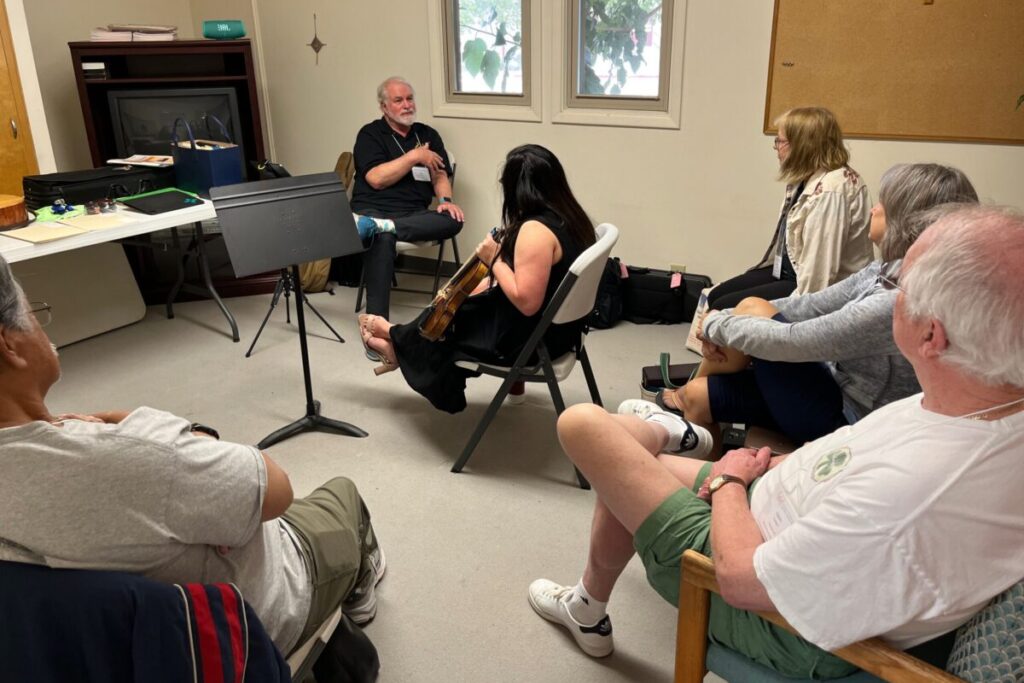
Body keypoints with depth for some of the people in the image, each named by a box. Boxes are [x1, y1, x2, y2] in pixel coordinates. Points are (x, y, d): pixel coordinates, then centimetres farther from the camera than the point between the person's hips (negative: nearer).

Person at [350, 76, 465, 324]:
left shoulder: (428, 134, 20)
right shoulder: (370, 134, 8)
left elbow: (440, 175, 12)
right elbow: (376, 179, -6)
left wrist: (445, 199, -10)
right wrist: (414, 156, -7)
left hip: (413, 214, 4)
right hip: (373, 209, -3)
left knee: (453, 219, -27)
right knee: (382, 239, -38)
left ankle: (378, 227, -41)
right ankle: (376, 322, -42)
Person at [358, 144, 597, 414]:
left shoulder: (536, 230, -28)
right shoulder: (570, 217, 0)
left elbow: (526, 302, -32)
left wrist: (495, 259, -19)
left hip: (530, 340, -8)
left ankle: (395, 336, 43)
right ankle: (402, 346, 36)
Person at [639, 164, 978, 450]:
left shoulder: (899, 301, -31)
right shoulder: (885, 272, -2)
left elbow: (789, 341, -28)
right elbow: (810, 306, 2)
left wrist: (716, 324, -12)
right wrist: (725, 325, -8)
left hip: (842, 422, -8)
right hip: (832, 388, 8)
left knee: (753, 309, -14)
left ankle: (681, 398, 13)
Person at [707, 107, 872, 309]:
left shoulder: (831, 190, -24)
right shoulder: (808, 179, 9)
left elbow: (820, 267, -27)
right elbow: (789, 242, 9)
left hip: (822, 290, -10)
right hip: (787, 271, 10)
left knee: (724, 308, -13)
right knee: (715, 296, 9)